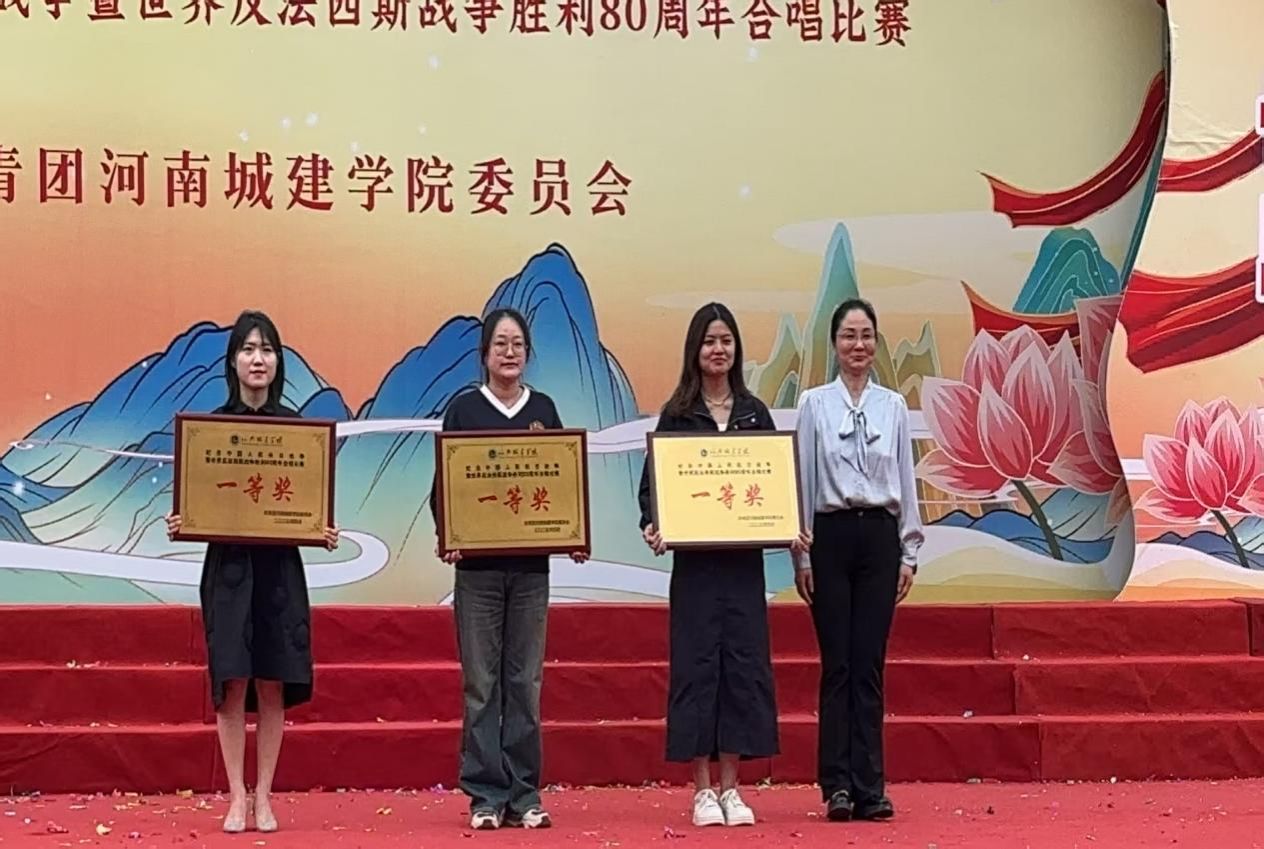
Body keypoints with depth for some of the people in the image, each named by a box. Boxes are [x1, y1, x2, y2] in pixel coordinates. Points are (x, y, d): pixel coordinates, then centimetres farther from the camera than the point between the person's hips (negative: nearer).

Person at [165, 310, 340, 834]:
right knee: (232, 683, -1)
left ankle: (264, 796, 14)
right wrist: (178, 526, -16)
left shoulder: (295, 426, 4)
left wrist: (326, 534, -12)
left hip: (280, 568, 1)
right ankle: (236, 797, 9)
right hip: (228, 568, -1)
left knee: (272, 684, 4)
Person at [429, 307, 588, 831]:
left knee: (525, 681, 4)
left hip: (531, 561, 2)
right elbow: (442, 483, 1)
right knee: (481, 681, 0)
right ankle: (486, 795, 5)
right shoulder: (463, 409, 2)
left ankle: (524, 794, 10)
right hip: (477, 561, -2)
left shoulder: (544, 409, 9)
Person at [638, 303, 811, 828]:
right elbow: (654, 481, 0)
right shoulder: (676, 414, 2)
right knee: (696, 663, 0)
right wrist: (652, 526, -18)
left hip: (744, 556, 2)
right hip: (694, 558, -2)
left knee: (743, 662, 3)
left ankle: (731, 788, 12)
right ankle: (703, 790, 8)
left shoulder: (754, 412, 9)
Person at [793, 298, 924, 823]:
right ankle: (838, 785, 4)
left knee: (869, 665, 2)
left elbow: (906, 481, 9)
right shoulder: (814, 404, 2)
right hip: (831, 536, -1)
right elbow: (803, 480, 1)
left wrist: (910, 551, 4)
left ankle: (870, 787, 5)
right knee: (837, 664, 0)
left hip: (879, 537, 1)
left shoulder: (894, 406, 8)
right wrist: (801, 553, -3)